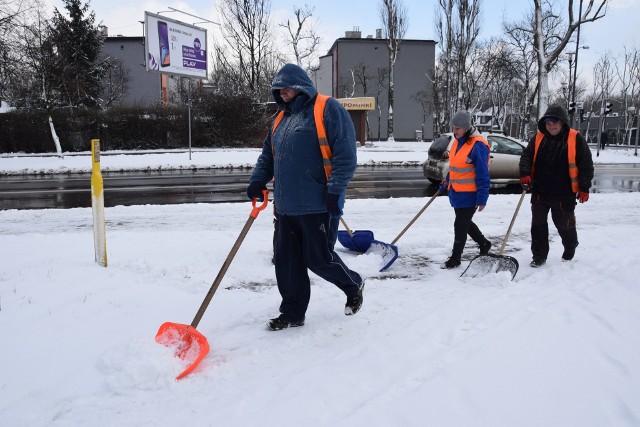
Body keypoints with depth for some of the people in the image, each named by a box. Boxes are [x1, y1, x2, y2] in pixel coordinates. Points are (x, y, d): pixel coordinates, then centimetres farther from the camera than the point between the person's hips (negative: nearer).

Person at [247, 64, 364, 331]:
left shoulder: (328, 110, -7)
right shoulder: (281, 119, 18)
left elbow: (345, 155, -14)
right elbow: (268, 155, 24)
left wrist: (334, 191, -20)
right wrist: (258, 180, 8)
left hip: (318, 206, -8)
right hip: (286, 207, 8)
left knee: (319, 258, 1)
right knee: (286, 261, 9)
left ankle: (354, 286, 29)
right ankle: (292, 314, 22)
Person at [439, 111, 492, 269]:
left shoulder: (478, 145, -19)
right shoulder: (457, 142, 9)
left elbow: (483, 174, -19)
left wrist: (482, 198, -20)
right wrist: (447, 181, 15)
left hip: (469, 195, -9)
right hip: (456, 192, 9)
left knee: (460, 225, -1)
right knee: (465, 222, 21)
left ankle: (455, 258, 13)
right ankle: (484, 244, 43)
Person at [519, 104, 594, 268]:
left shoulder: (576, 139, -7)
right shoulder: (538, 138, 3)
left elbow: (586, 165, -5)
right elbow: (526, 156, 4)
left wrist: (584, 188, -7)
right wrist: (525, 173, -15)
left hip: (563, 194, -3)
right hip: (539, 192, 3)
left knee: (564, 224, 12)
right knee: (538, 224, 6)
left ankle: (570, 252, 39)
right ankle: (539, 256, 17)